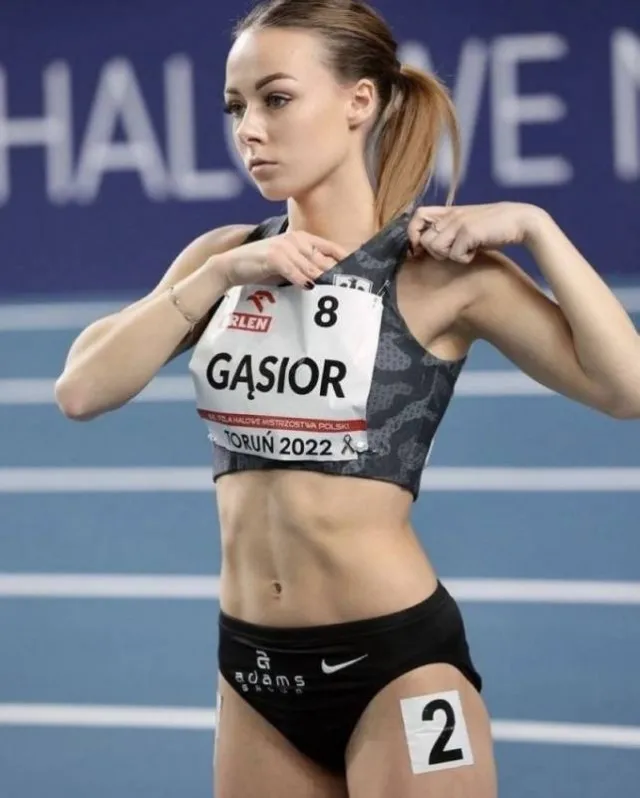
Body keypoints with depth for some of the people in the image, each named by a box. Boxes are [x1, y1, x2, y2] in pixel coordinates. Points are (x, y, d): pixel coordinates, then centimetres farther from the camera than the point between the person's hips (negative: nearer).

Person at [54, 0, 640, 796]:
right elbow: (81, 390, -4)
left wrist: (533, 227, -19)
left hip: (396, 661, -5)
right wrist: (215, 274, -11)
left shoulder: (438, 270, -7)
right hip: (255, 667, 5)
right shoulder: (225, 258, 7)